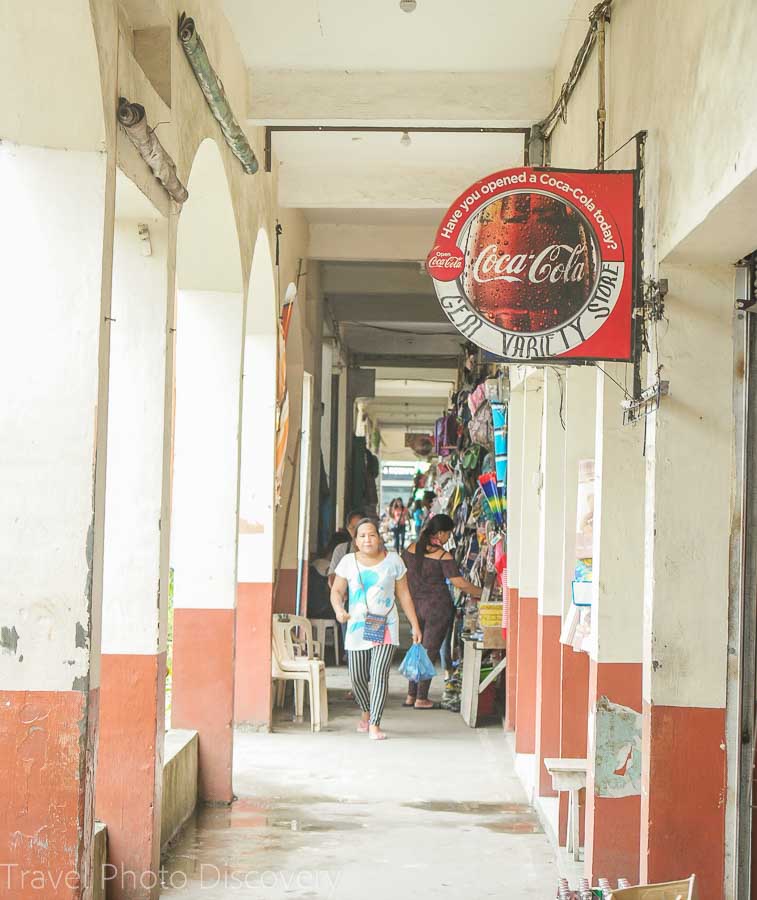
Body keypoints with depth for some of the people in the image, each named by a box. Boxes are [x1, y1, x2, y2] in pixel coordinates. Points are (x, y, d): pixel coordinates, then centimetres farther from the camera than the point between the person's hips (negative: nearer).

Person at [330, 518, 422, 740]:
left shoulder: (393, 561, 1)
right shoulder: (349, 562, 2)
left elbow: (403, 595, 6)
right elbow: (337, 591, 6)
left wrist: (415, 625, 4)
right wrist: (338, 609, -17)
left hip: (386, 627, -2)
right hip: (357, 627, 2)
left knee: (379, 674, -15)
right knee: (357, 677, 7)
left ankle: (374, 724, -12)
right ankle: (366, 712, 36)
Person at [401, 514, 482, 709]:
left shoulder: (411, 549, 3)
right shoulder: (443, 556, -14)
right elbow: (460, 583, -17)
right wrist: (481, 594, -7)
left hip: (415, 605, 6)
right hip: (437, 607, -6)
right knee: (430, 651, 2)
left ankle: (411, 695, 18)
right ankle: (421, 699, 5)